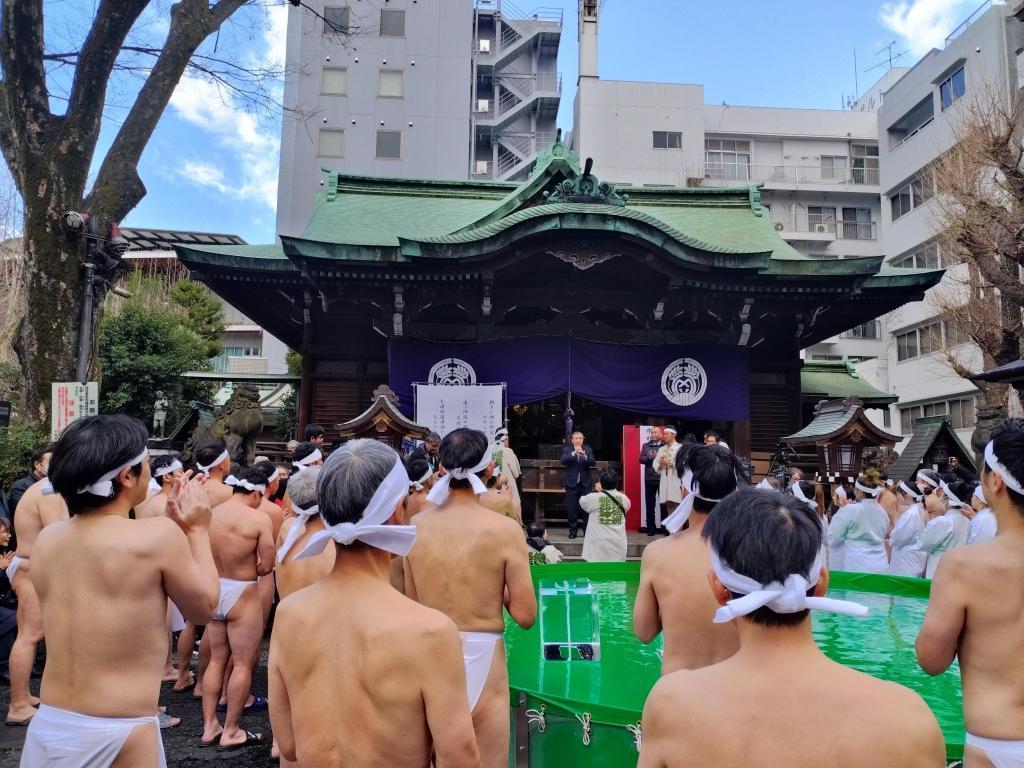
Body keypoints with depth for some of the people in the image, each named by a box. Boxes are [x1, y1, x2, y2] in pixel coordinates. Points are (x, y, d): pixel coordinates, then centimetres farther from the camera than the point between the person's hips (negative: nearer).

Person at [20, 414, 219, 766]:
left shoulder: (47, 539, 0)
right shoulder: (158, 535, -18)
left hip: (46, 726, 6)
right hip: (118, 737, -6)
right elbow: (204, 606, -3)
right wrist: (196, 530, 6)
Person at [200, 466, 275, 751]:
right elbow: (266, 566, -14)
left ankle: (209, 727, 25)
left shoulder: (211, 513, -1)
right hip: (241, 593, -6)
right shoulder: (259, 518, -16)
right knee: (242, 664, 6)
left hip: (213, 589, 6)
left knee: (216, 659, 18)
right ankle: (231, 732, 14)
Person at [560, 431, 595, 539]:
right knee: (571, 509, 2)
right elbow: (563, 461, -15)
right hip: (571, 483, -1)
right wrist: (574, 453, -28)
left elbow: (593, 462, -7)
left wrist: (584, 456, -27)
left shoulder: (587, 449, 6)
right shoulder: (567, 449, 1)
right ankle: (573, 530, 13)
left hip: (586, 483, 1)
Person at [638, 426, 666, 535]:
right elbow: (641, 459, 4)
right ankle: (651, 527, 14)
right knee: (649, 504, 7)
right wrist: (649, 457, -14)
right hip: (649, 478, 3)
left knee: (663, 503, 4)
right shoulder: (645, 446, 11)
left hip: (662, 478, -3)